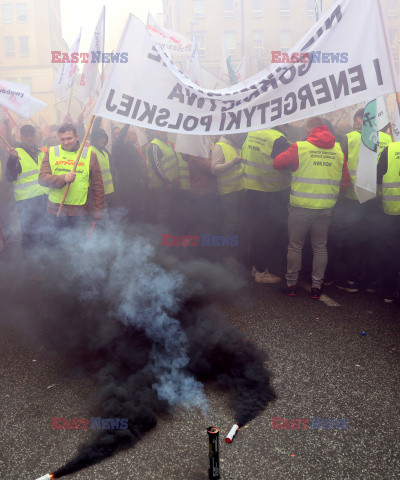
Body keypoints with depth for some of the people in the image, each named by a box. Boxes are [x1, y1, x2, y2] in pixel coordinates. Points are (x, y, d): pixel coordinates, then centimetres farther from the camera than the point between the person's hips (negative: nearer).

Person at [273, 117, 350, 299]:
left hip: (301, 207, -3)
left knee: (295, 246, 10)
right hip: (326, 208, 3)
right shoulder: (338, 149, 4)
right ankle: (316, 286, 19)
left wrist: (292, 165, 20)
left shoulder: (299, 147, -8)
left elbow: (277, 163, 2)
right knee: (320, 247, 14)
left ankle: (291, 284, 19)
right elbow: (345, 182, 9)